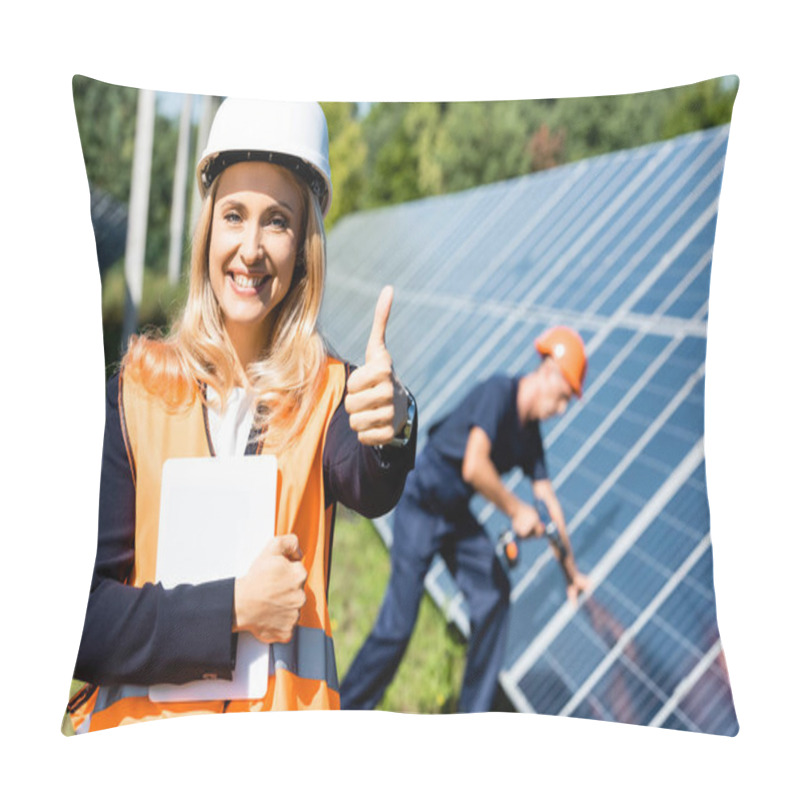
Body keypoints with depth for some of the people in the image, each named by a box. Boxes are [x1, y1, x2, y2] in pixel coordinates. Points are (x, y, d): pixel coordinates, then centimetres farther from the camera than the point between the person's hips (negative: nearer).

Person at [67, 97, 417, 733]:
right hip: (136, 717, -1)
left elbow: (369, 490, -16)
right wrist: (231, 609, -10)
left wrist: (391, 430, -35)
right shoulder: (132, 395, 4)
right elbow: (76, 618, -1)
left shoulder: (327, 395, 6)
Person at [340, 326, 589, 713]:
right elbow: (473, 467, -32)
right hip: (420, 509, -8)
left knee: (493, 593, -5)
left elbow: (549, 501, 11)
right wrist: (516, 510, -20)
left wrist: (570, 569, 16)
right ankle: (342, 713, 10)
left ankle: (472, 720, 6)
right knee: (398, 624, -8)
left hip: (456, 514, 8)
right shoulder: (498, 391, -21)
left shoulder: (529, 433, 4)